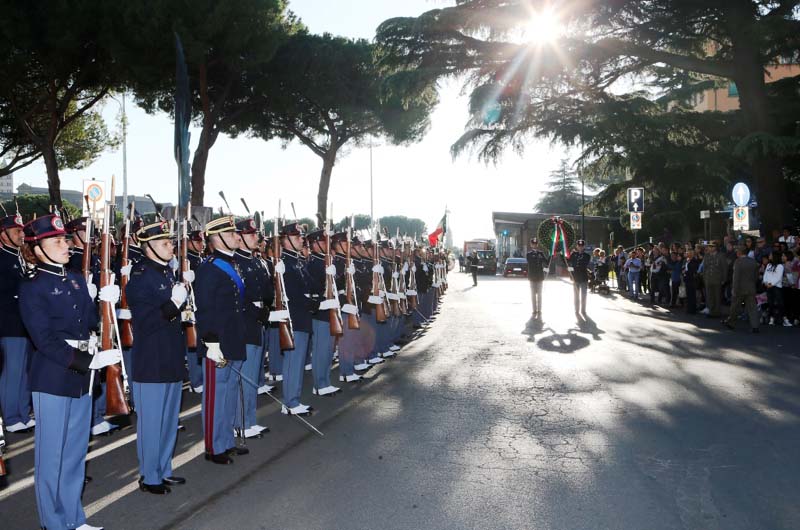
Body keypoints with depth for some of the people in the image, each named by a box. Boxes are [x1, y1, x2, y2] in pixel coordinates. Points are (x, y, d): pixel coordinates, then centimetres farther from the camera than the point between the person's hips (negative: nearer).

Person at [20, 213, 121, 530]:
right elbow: (45, 340, -16)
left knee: (76, 450, 15)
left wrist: (106, 302, -6)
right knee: (52, 454, 4)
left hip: (81, 375, 7)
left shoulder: (76, 280, 11)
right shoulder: (32, 288, -9)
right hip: (53, 379, -7)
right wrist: (90, 360, -21)